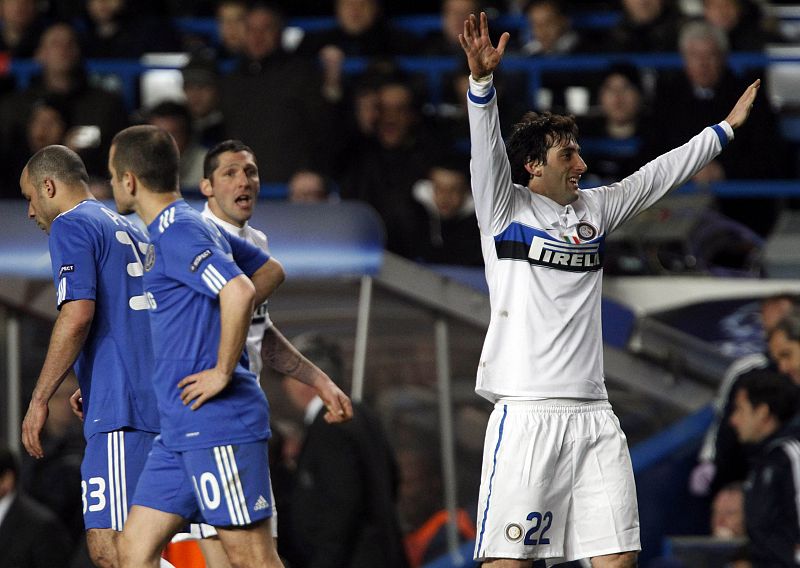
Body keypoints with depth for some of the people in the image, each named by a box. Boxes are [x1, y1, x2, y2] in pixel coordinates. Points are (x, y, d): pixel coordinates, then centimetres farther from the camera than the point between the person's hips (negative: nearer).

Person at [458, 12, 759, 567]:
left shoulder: (594, 209, 19)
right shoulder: (506, 208, 3)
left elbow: (659, 175, 29)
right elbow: (487, 150, -12)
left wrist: (725, 128, 34)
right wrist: (481, 80, -28)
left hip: (593, 412, 6)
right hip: (527, 411, -6)